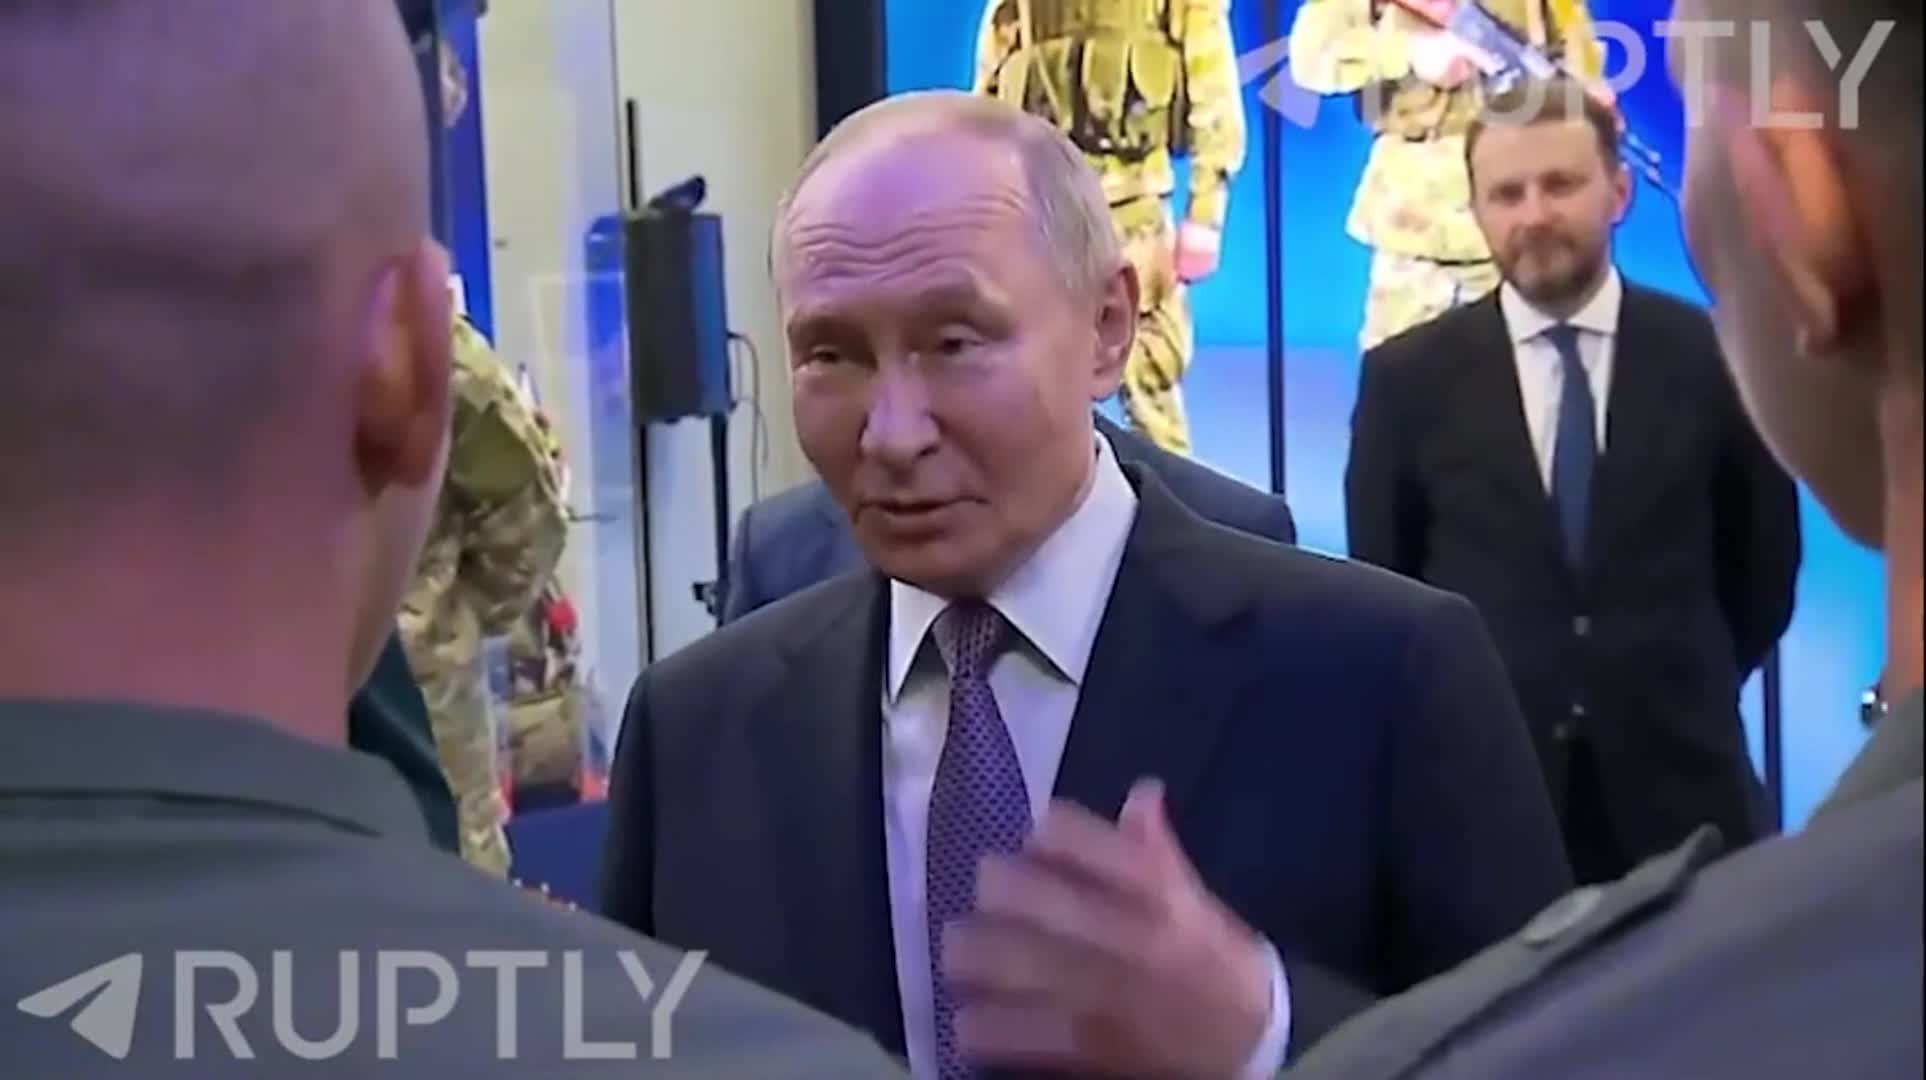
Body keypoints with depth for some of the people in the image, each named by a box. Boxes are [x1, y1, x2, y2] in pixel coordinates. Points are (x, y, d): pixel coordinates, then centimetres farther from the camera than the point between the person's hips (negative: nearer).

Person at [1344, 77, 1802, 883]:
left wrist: (1684, 700, 10)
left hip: (1678, 784, 1)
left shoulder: (1713, 356, 1)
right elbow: (1378, 581, 7)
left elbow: (1764, 566, 10)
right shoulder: (1407, 376, -1)